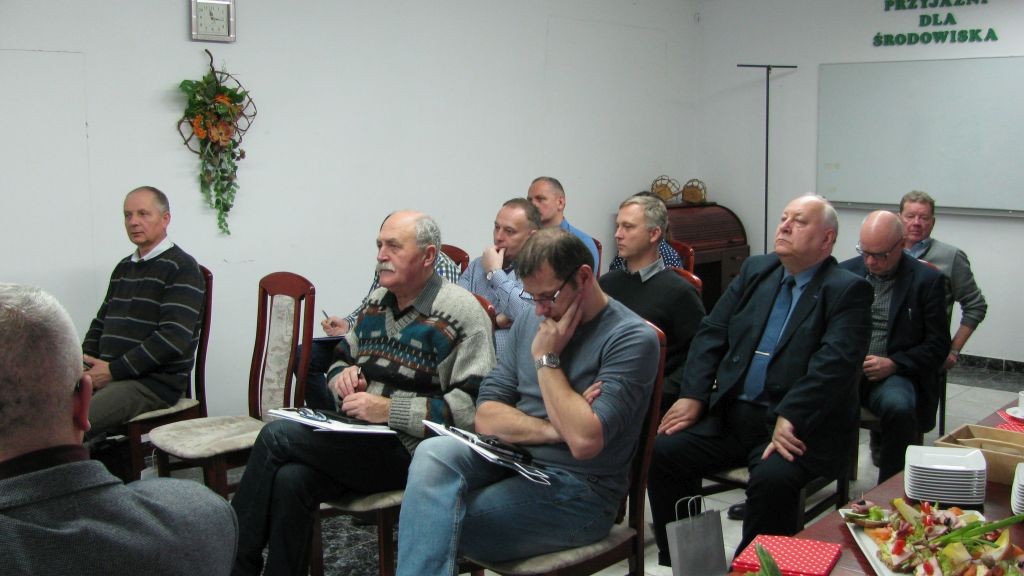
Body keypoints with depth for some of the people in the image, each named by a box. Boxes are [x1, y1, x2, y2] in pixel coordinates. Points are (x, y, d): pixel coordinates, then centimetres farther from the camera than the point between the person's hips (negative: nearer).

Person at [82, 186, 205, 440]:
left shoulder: (182, 268, -5)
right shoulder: (123, 268, 21)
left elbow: (174, 339, -15)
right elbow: (100, 323, 27)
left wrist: (114, 370, -14)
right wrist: (85, 361, 5)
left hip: (155, 381, -7)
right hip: (105, 375, 7)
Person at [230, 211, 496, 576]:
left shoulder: (461, 313, -9)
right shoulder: (377, 302, 15)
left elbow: (471, 408, -17)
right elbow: (340, 361, 27)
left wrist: (388, 410, -19)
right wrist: (342, 377, 1)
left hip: (409, 450, -7)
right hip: (357, 441, 7)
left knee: (277, 436, -17)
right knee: (289, 479, -24)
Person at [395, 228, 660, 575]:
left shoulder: (632, 338, -11)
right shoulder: (529, 324, 10)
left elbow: (585, 441, -23)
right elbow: (486, 417, 4)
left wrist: (547, 359, -14)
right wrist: (553, 429, -13)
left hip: (578, 491, -6)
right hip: (513, 460, 6)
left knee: (434, 529, -24)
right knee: (434, 454, -26)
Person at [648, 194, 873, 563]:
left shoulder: (848, 291, -4)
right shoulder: (755, 270, 14)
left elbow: (834, 364, -18)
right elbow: (711, 333, 11)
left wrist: (789, 420, -29)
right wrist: (692, 396, -3)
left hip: (800, 427, -5)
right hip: (730, 414, 6)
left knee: (773, 479, -33)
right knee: (664, 451, -12)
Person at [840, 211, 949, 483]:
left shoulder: (927, 280, 1)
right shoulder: (846, 272, 11)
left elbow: (937, 345, 1)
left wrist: (893, 364, -13)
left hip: (893, 373, -2)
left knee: (898, 406, -36)